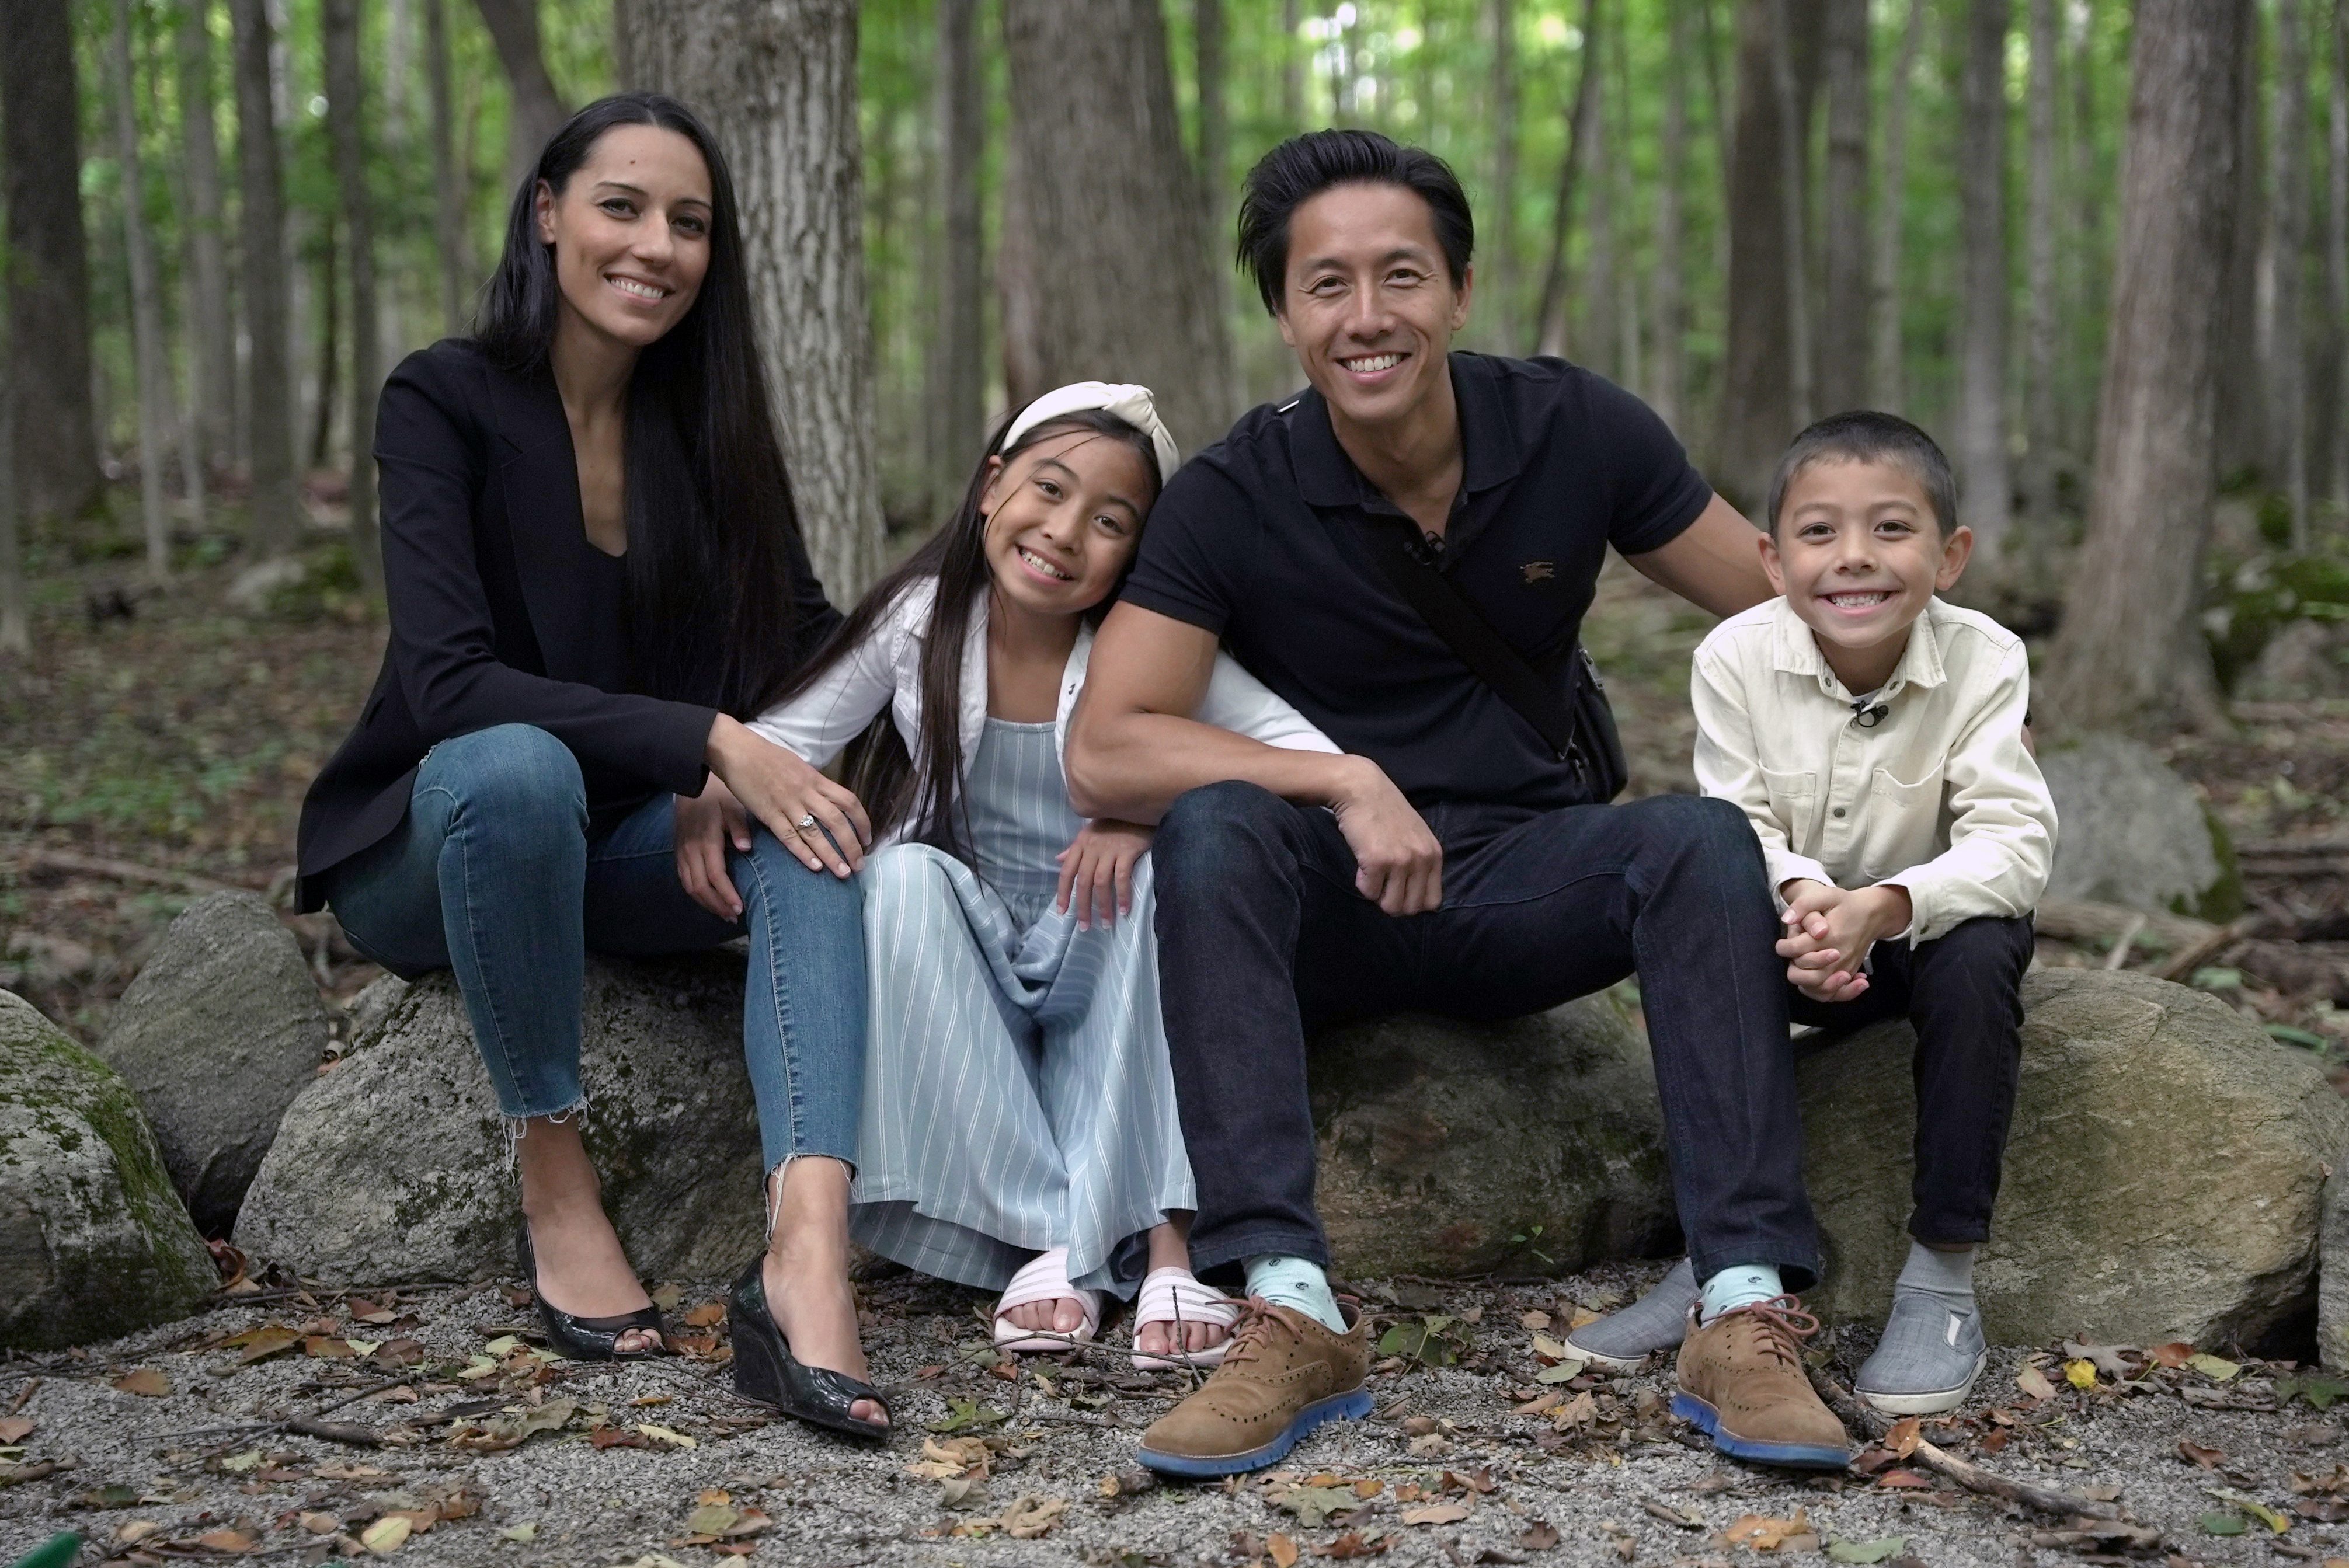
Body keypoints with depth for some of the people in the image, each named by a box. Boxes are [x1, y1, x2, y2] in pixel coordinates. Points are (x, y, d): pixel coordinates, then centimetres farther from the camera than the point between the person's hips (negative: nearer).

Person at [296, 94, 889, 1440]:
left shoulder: (706, 423, 1)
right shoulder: (447, 403, -15)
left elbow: (811, 642, -1)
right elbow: (448, 683, -27)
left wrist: (731, 782, -22)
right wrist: (708, 741, -35)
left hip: (613, 850, 4)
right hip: (426, 849, -4)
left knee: (808, 835, -26)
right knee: (518, 766, -38)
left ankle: (812, 1251, -46)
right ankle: (556, 1185, -24)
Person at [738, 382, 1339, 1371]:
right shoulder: (922, 620, -7)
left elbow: (1318, 758, -18)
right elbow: (781, 736, -4)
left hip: (1095, 970, -1)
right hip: (954, 972, 1)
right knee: (904, 874, -30)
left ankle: (1160, 1232, -28)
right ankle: (1043, 1236, -29)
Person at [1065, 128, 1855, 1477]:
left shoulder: (1573, 432, -5)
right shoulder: (1236, 498, -10)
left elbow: (1788, 613, 3)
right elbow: (1105, 751, -19)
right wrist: (1345, 782, -29)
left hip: (1531, 883, 2)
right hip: (1328, 911, -1)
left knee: (1705, 840, -27)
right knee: (1213, 829, -32)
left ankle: (1750, 1311, -31)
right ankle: (1294, 1316, -38)